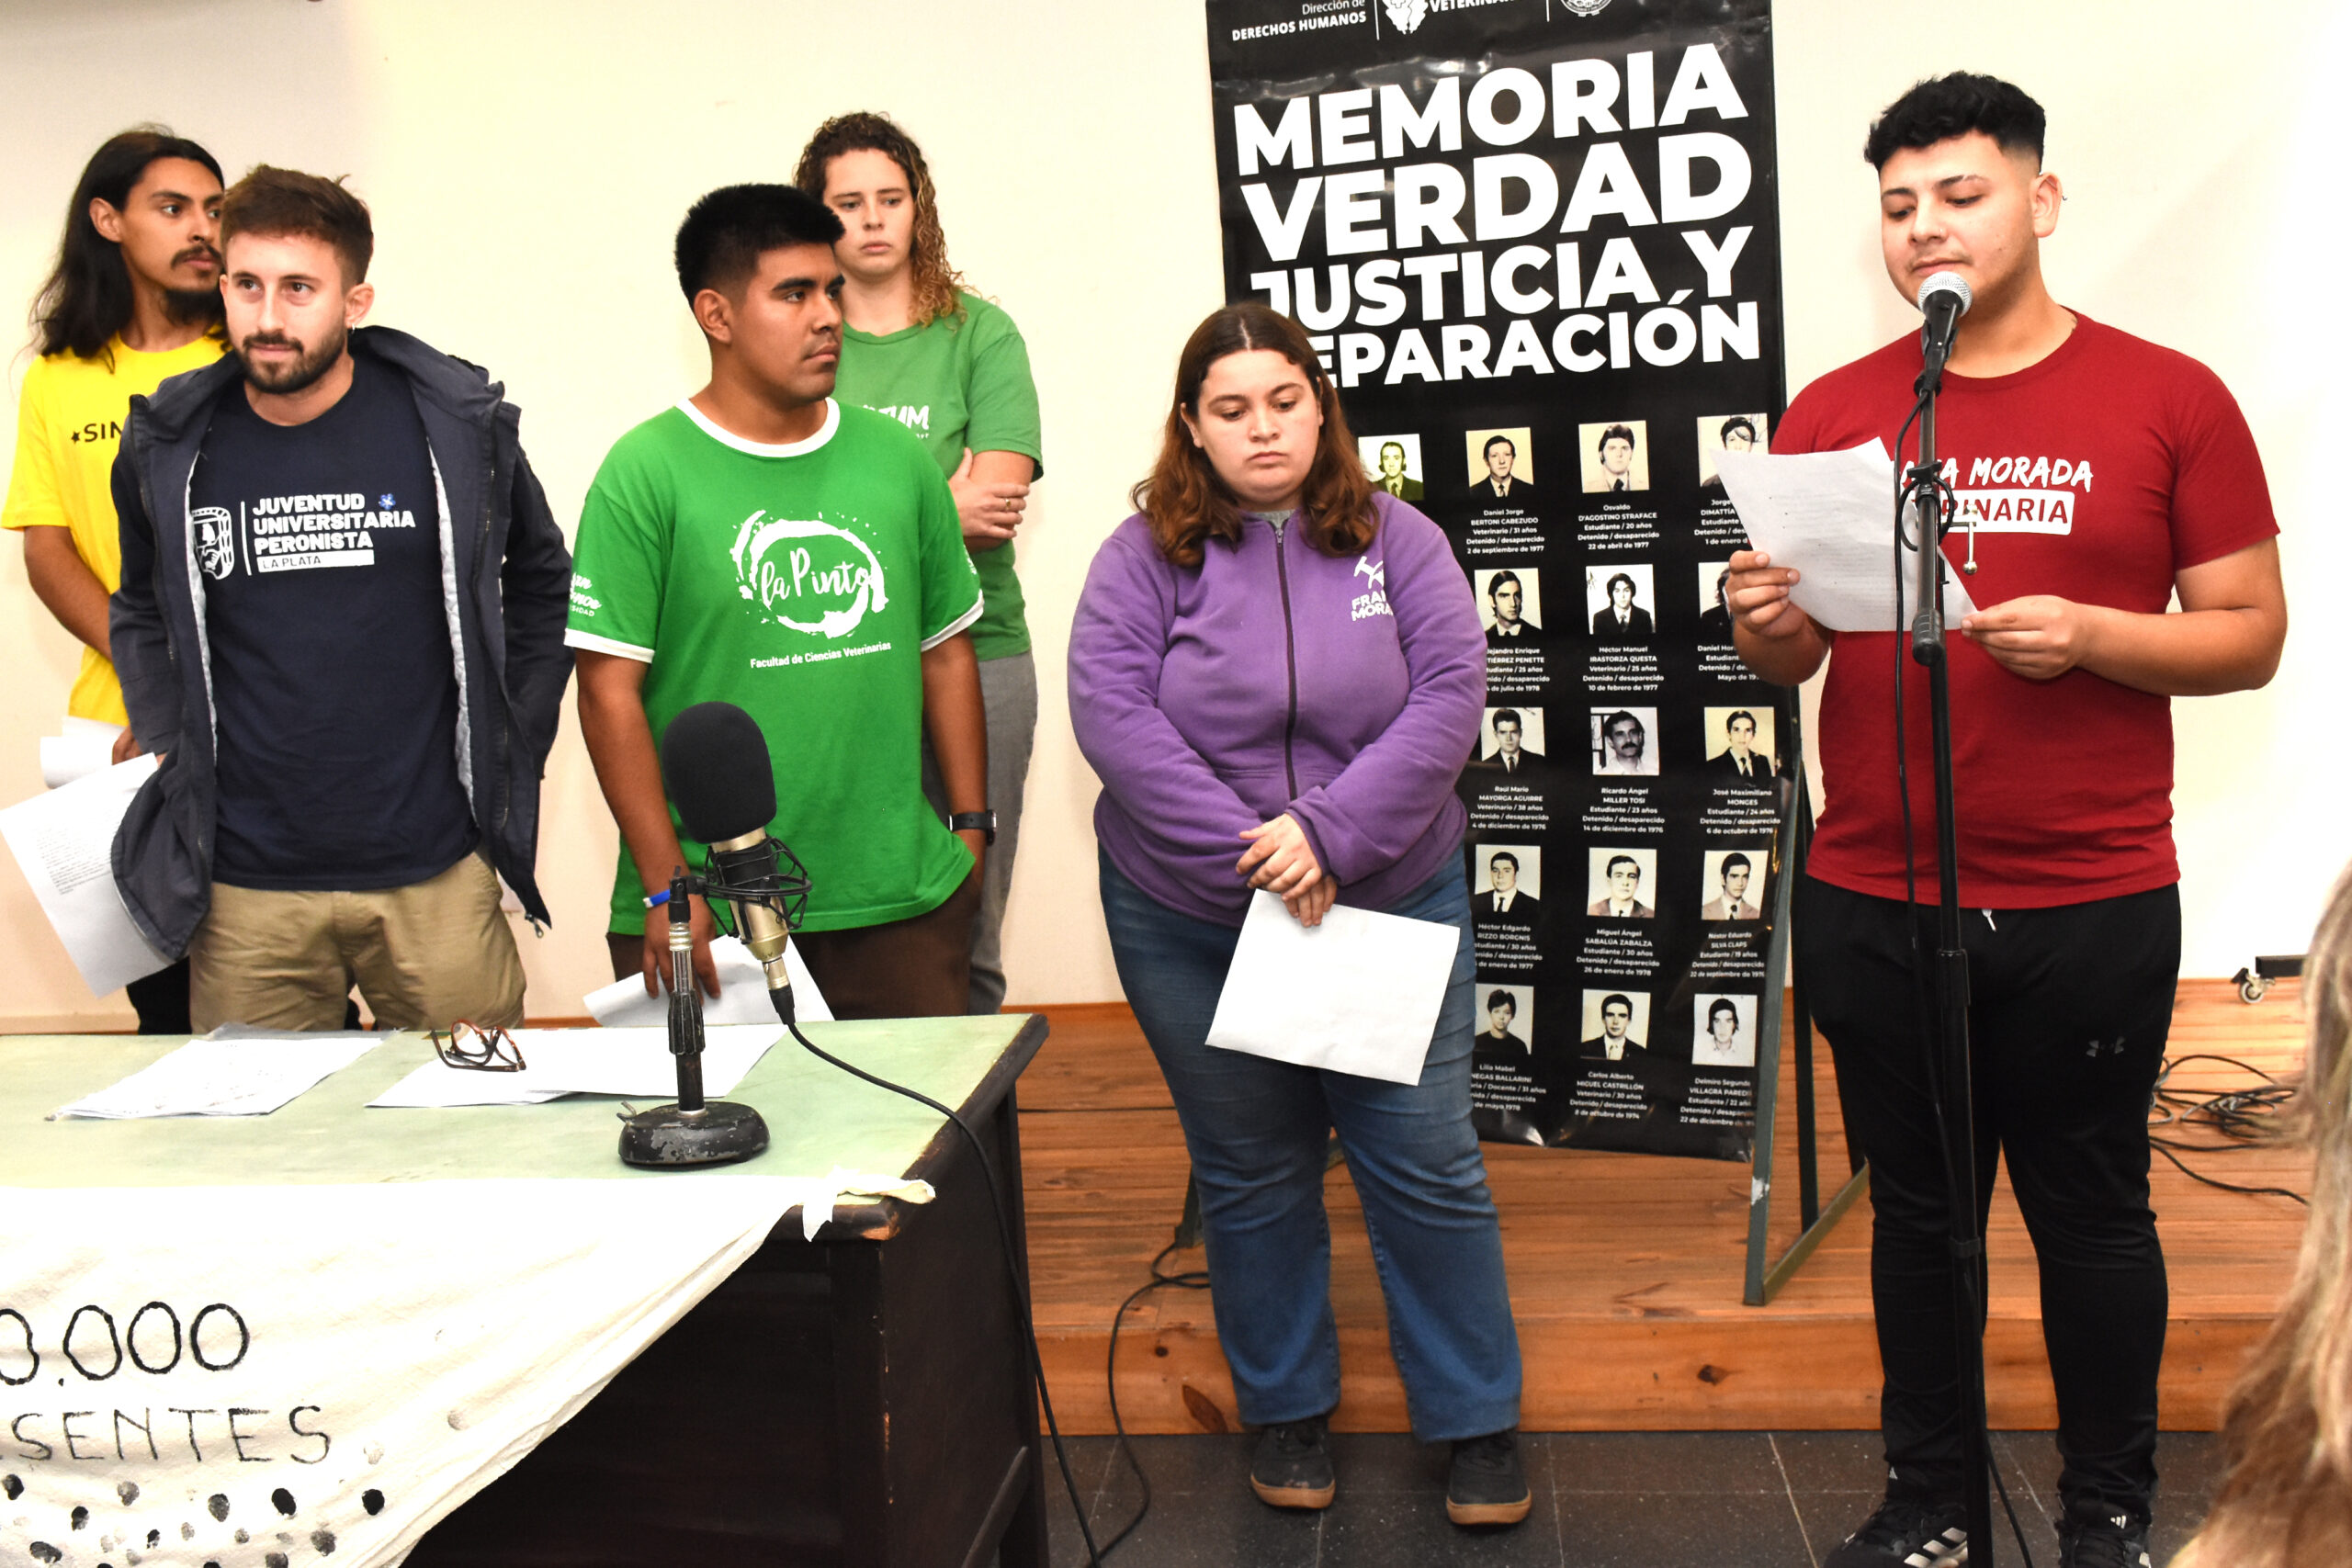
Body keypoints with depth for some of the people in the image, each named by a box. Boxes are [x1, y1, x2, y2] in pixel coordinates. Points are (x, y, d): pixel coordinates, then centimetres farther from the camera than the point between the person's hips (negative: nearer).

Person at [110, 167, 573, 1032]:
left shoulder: (457, 424, -3)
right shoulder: (167, 449, 2)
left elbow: (541, 582, 12)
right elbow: (141, 613, 20)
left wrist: (510, 760, 8)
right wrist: (172, 754, 7)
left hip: (436, 873, -1)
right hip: (244, 892, 1)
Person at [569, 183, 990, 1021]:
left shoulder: (898, 459, 9)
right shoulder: (645, 473, -6)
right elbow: (610, 692, -9)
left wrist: (970, 827, 10)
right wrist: (668, 889, -13)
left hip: (904, 899, 4)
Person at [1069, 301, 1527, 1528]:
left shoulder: (1396, 540, 0)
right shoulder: (1144, 555, -3)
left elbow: (1448, 699, -10)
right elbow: (1111, 714, -14)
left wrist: (1329, 833, -21)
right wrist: (1249, 856, -21)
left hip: (1390, 911, 0)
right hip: (1190, 924, 0)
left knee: (1426, 1163, 4)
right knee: (1250, 1175, 13)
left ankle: (1477, 1420, 21)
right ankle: (1286, 1410, 31)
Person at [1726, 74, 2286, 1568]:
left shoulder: (2167, 398, -1)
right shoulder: (1832, 414, 6)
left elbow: (2251, 636, -1)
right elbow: (1792, 655, 9)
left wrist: (2086, 635, -18)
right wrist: (1773, 628, -14)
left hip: (2093, 911, -2)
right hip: (1871, 909, 2)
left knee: (2092, 1216, 11)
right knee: (1917, 1211, 14)